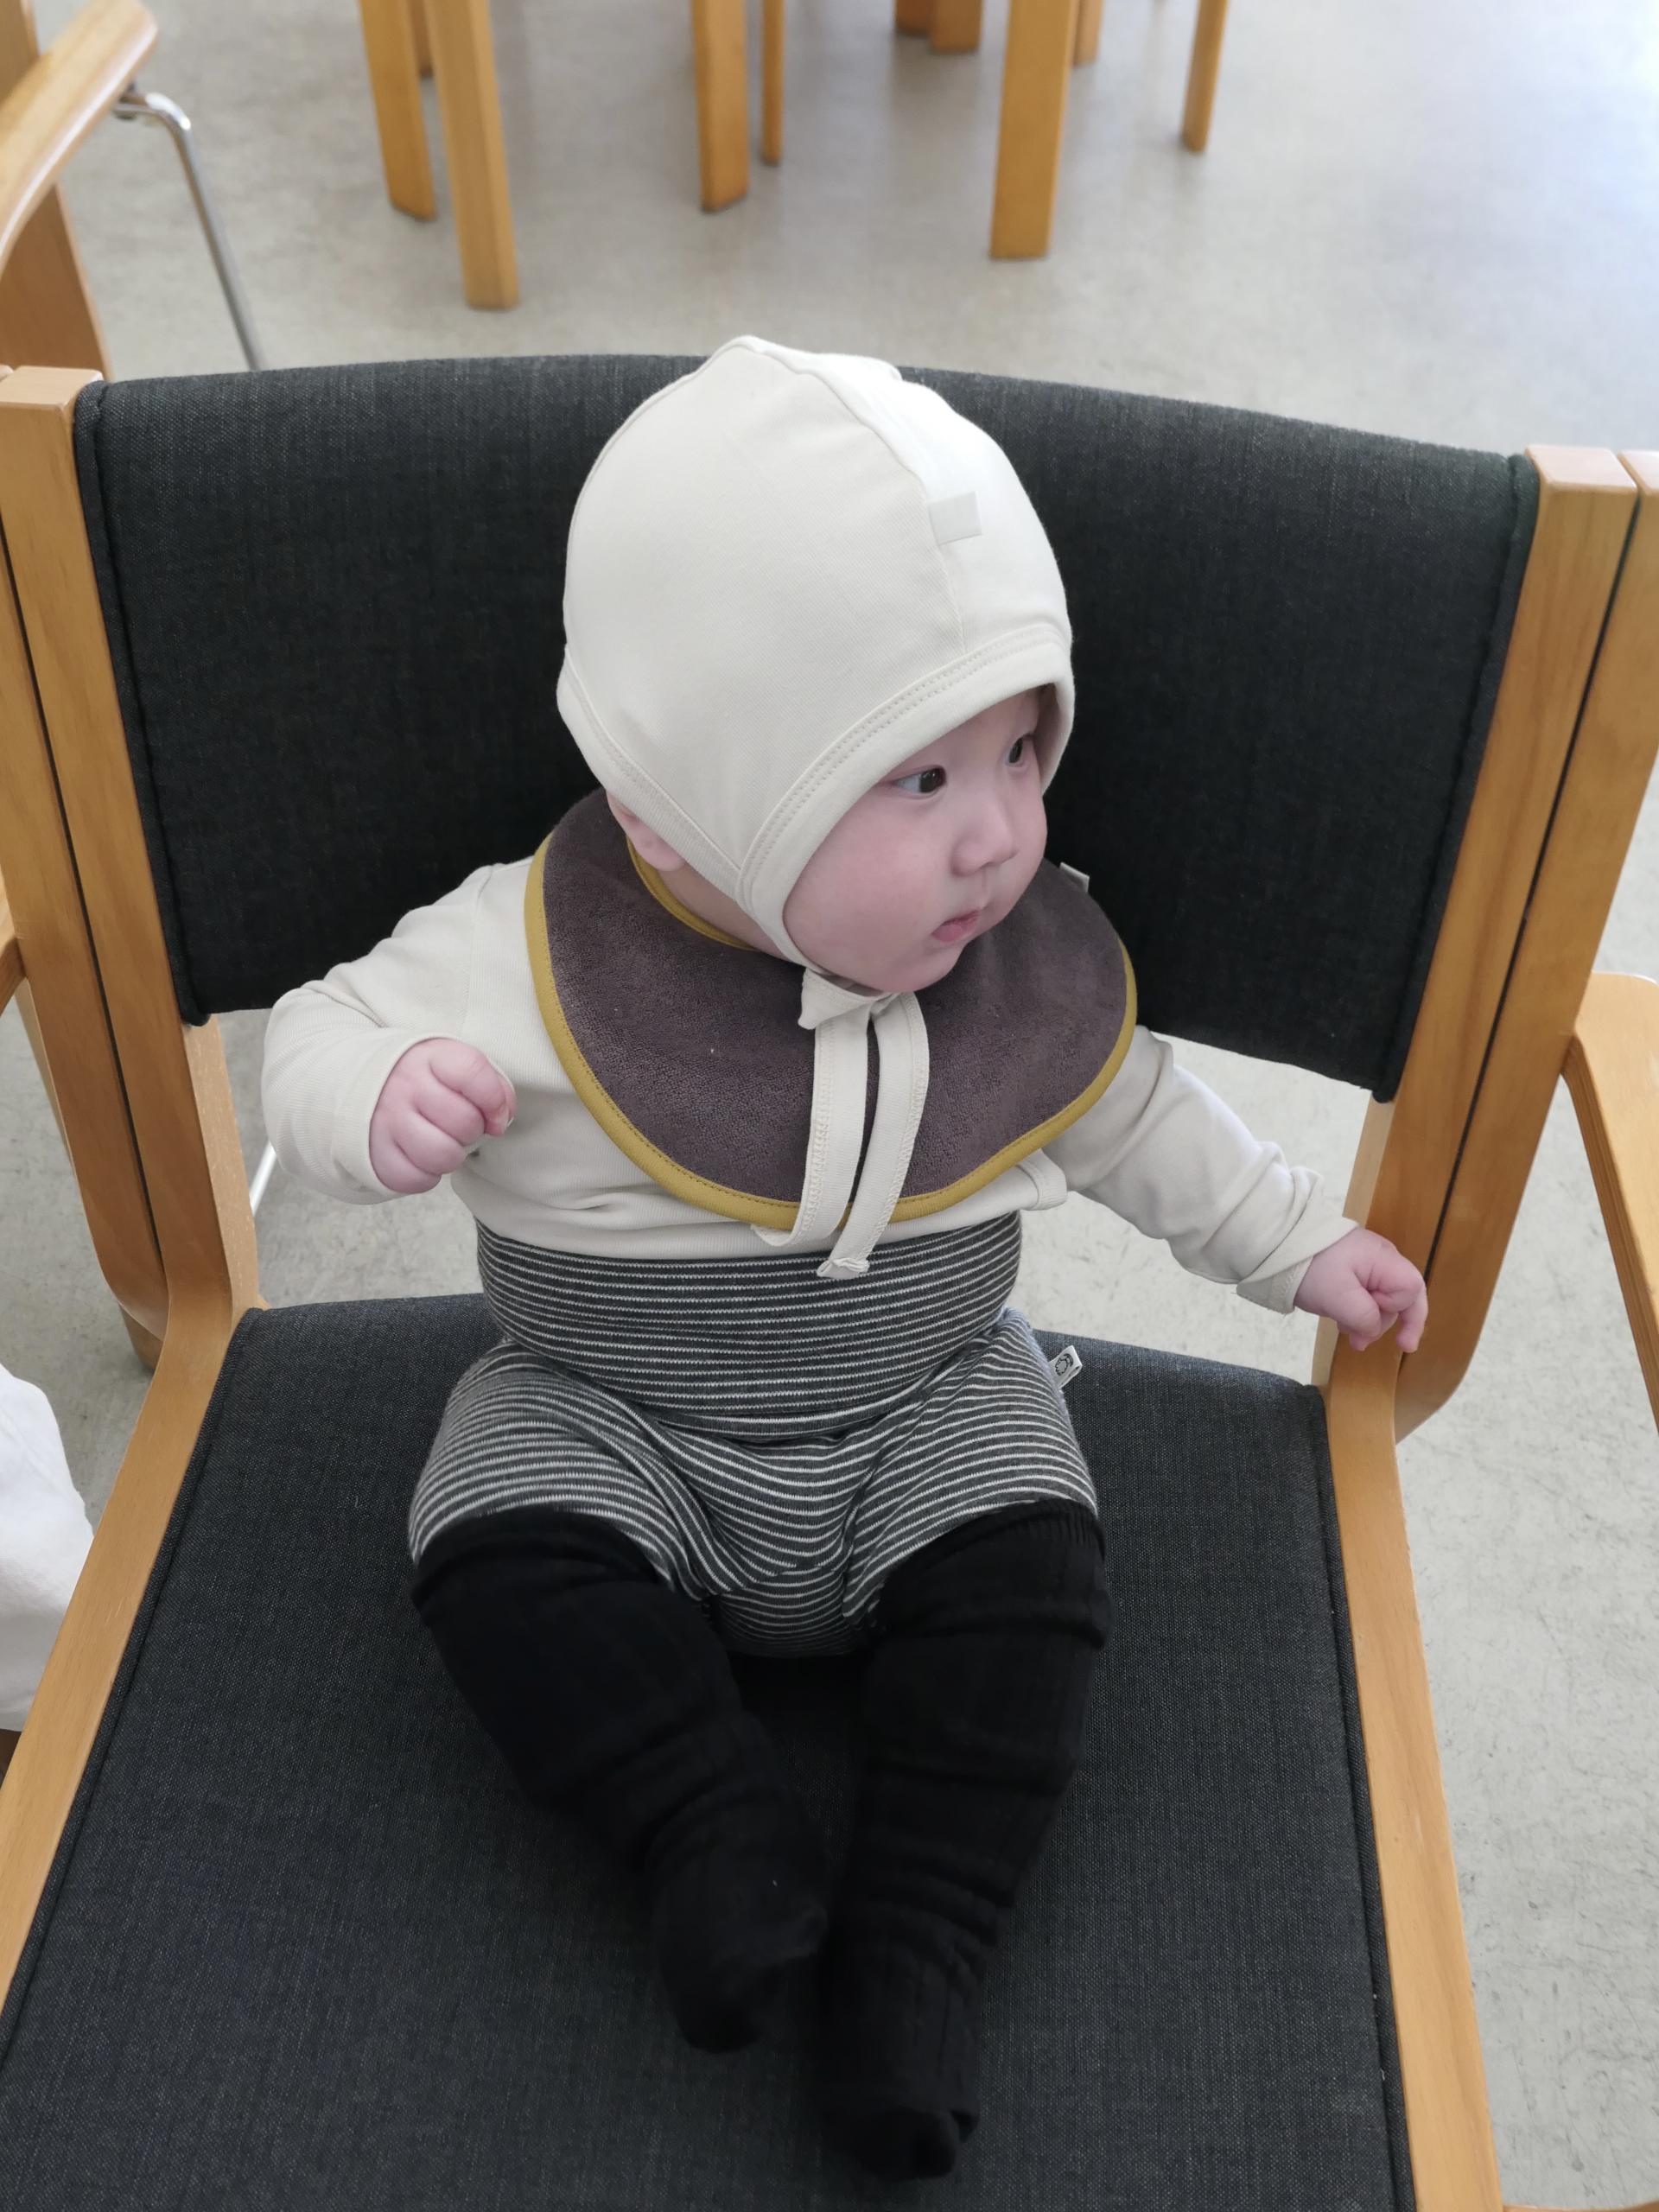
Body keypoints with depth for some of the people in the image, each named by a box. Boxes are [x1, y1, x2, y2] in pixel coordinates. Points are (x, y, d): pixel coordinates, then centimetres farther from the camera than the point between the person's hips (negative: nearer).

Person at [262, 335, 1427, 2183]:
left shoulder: (1042, 971, -11)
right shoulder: (538, 956, -22)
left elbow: (1132, 1118, 8)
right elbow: (321, 1036, -12)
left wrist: (1300, 1245, 13)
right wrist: (384, 1101, -36)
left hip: (925, 1413, 2)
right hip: (606, 1418, -1)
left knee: (1028, 1569, -21)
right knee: (505, 1549, -24)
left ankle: (919, 1932, -10)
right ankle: (722, 1830, -12)